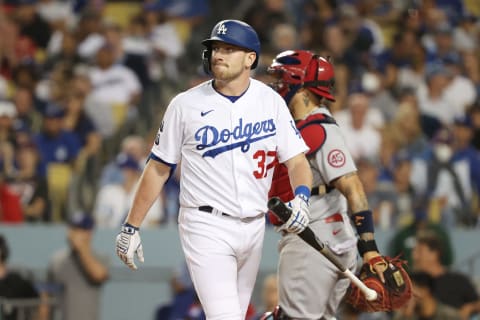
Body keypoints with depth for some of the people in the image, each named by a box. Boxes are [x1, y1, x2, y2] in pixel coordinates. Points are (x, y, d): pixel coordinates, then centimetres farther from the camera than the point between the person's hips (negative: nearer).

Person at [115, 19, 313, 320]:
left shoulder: (271, 101, 3)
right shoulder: (185, 105, -3)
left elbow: (297, 160, 2)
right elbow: (159, 168, 3)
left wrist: (301, 198, -19)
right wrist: (131, 227, 3)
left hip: (254, 227, 4)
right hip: (206, 227, -4)